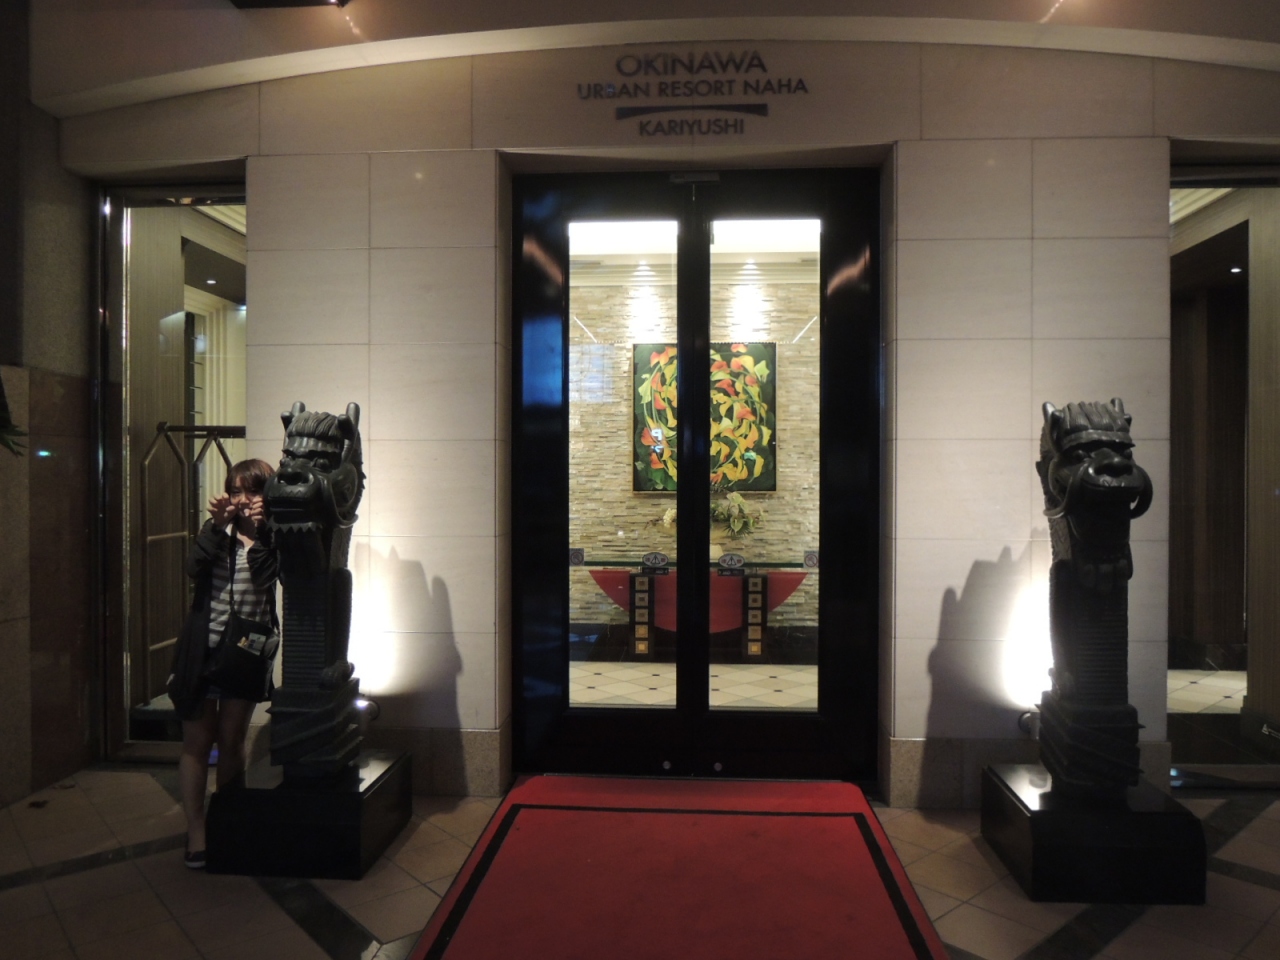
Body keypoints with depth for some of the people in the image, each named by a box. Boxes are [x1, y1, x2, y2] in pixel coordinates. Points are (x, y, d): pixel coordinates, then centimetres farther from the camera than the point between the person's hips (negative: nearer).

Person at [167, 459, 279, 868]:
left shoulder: (272, 536, -2)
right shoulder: (217, 530, 1)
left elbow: (279, 572, -18)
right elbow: (194, 569, -15)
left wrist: (261, 530, -24)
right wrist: (217, 525, -25)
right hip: (204, 648, 1)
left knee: (231, 742, 13)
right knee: (197, 743, 7)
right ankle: (196, 831, 18)